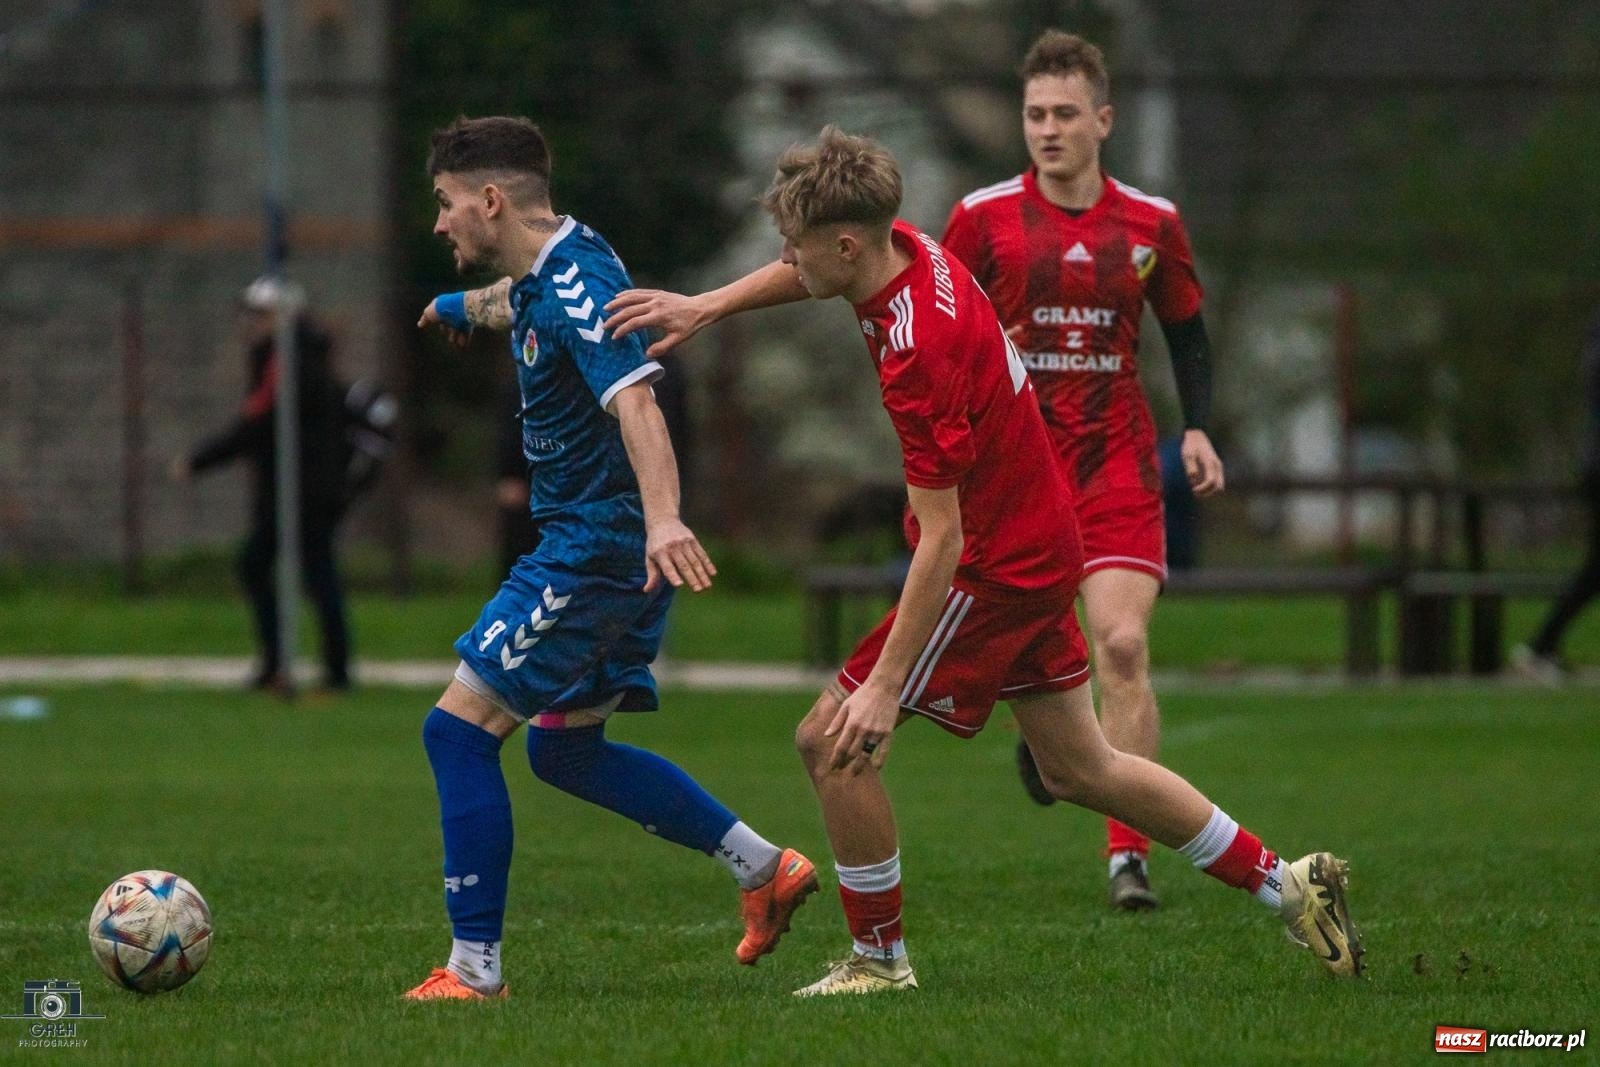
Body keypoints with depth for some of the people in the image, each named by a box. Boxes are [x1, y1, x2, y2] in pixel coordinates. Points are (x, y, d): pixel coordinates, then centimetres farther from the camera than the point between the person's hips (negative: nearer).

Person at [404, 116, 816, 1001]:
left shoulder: (574, 287, -21)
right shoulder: (543, 272, 10)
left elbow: (635, 402, -35)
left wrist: (663, 519, -51)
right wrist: (465, 307, 61)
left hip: (595, 551, -10)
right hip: (599, 547, 10)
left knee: (458, 729, -9)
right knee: (564, 749, 19)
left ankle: (474, 968, -8)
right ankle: (765, 869, 20)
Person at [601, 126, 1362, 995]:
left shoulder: (918, 355, -31)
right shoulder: (911, 251, -6)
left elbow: (942, 539, -30)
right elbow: (807, 275, 21)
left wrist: (884, 686, -30)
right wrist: (704, 307, 8)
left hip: (996, 566, -10)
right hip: (1041, 542, 10)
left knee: (832, 742, -6)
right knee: (1077, 768, 18)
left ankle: (880, 959, 6)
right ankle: (1287, 885, 24)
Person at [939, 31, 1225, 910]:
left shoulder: (1150, 224, 4)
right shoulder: (983, 218, 0)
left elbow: (1187, 332, 16)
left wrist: (1197, 427, 2)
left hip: (1117, 466, 0)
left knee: (1122, 646, -14)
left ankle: (1127, 855, -11)